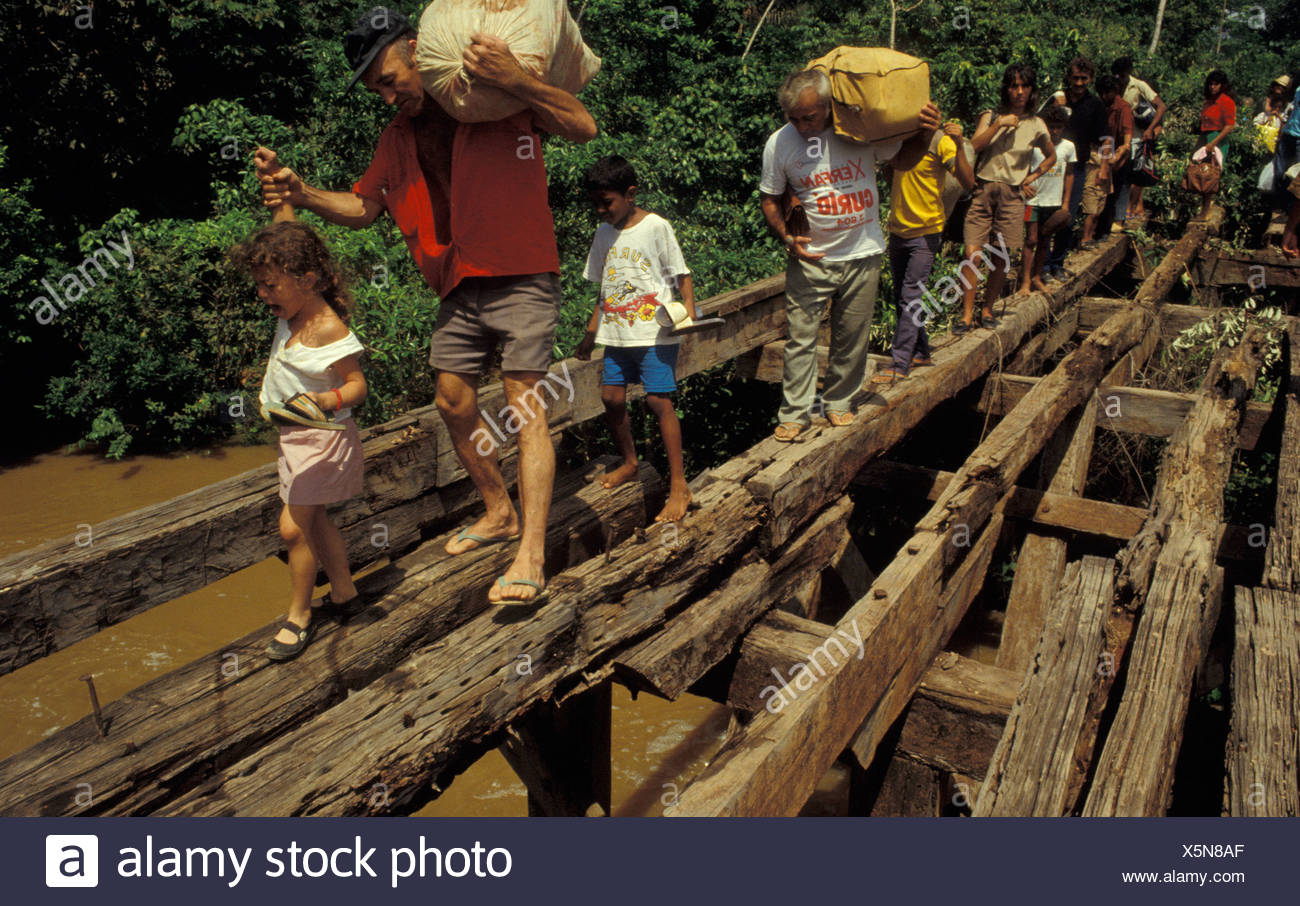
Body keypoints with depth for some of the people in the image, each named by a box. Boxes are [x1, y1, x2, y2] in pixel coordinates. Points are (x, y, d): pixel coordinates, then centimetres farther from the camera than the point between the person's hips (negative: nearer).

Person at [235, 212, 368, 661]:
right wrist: (282, 197, 3)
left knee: (293, 527, -3)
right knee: (313, 519, 19)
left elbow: (357, 385, -21)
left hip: (321, 438, -9)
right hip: (295, 435, 9)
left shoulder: (329, 330, -24)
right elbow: (285, 234, 11)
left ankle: (299, 614, 14)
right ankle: (343, 589, 35)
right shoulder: (292, 311, 1)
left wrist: (325, 400, -38)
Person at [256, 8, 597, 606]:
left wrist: (514, 80, -28)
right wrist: (301, 193, 0)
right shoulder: (398, 137, 15)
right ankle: (499, 513, 28)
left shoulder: (497, 93, -4)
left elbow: (583, 128, -13)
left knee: (523, 406, -12)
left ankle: (531, 555, -13)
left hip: (521, 279, -7)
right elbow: (363, 209, 18)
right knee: (454, 404, 9)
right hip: (459, 288, 7)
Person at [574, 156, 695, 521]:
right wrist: (591, 332, 19)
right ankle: (629, 463, 29)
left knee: (659, 400, -12)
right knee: (611, 396, 5)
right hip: (618, 334, 6)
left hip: (655, 331, -6)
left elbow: (681, 274, -4)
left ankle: (678, 486, -6)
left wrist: (688, 310, -20)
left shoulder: (656, 227, -6)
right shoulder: (603, 233, 11)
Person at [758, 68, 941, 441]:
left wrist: (925, 135, -11)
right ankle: (794, 413, 10)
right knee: (800, 338, -1)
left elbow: (902, 160, 9)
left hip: (863, 254, 1)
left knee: (851, 338, 11)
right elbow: (769, 198, 3)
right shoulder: (779, 142, -8)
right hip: (810, 257, -1)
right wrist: (787, 238, -12)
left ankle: (839, 402, 29)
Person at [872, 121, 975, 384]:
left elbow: (968, 183, -20)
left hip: (925, 233, -7)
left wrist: (959, 146, -32)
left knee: (910, 298, -11)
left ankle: (900, 364, -9)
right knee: (901, 298, 12)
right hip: (897, 231, 7)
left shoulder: (940, 141, -12)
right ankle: (921, 352, 26)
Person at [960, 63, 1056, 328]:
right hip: (983, 189, -1)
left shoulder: (1036, 125, 8)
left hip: (1012, 195, 1)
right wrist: (998, 125, -16)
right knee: (972, 253, -9)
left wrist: (1031, 178, 10)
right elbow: (973, 145, -9)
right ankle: (967, 314, -1)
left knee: (1002, 257, 2)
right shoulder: (991, 116, 7)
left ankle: (987, 310, 18)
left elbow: (1051, 157, 22)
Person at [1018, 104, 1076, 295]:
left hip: (1054, 202, 4)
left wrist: (1066, 203, 11)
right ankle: (1026, 280, -3)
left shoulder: (1068, 147, 6)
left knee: (1045, 242, 9)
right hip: (1034, 199, -4)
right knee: (1031, 239, -6)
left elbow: (1069, 174, 13)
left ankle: (1037, 278, 17)